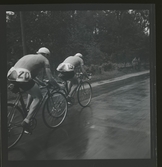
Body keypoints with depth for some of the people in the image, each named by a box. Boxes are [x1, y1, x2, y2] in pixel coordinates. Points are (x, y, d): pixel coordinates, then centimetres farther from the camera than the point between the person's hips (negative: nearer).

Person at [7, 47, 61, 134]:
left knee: (32, 91, 31)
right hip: (22, 78, -8)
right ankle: (26, 121, -2)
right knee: (38, 97, 9)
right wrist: (59, 86, 26)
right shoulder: (44, 60, 13)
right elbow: (50, 79, 9)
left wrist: (41, 82, 48)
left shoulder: (30, 56, 32)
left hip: (11, 76, 8)